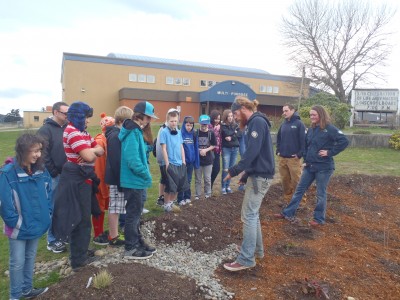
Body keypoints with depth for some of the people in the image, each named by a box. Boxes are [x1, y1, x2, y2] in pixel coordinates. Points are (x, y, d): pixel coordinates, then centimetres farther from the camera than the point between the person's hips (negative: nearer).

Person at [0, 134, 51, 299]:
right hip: (19, 228, -5)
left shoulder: (41, 170, -2)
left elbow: (48, 194, 7)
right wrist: (15, 222, -15)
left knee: (30, 258, 21)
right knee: (18, 263, 9)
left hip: (37, 225, 5)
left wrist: (47, 214, 1)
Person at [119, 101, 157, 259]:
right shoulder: (132, 133, -21)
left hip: (134, 179, 10)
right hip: (133, 180, -10)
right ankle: (131, 249, 15)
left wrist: (145, 174, 7)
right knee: (133, 214, 2)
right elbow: (133, 161, -28)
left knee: (136, 212, 18)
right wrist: (146, 175, -15)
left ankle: (138, 242, 32)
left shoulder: (135, 131, 11)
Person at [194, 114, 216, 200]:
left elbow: (213, 145, 0)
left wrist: (206, 150, -14)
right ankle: (197, 195, 20)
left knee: (207, 179, 8)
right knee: (197, 179, 9)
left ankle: (208, 194, 23)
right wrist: (199, 151, -14)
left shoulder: (211, 133, -3)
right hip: (197, 159, 0)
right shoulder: (196, 133, -3)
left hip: (208, 159, 0)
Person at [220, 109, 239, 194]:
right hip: (226, 149, -4)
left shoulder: (235, 125, 8)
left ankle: (228, 186, 19)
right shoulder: (222, 126, -4)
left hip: (235, 148, 4)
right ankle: (223, 187, 4)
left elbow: (239, 134, -3)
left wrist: (231, 137, -12)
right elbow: (227, 133, -17)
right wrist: (234, 133, -5)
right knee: (225, 169, -6)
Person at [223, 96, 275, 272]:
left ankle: (246, 259, 1)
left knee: (248, 215, -6)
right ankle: (256, 249, 30)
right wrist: (246, 174, 15)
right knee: (253, 214, 18)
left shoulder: (257, 122, -14)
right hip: (258, 174, 10)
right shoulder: (255, 123, 16)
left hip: (260, 176, -10)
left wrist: (234, 171, -20)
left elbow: (252, 152, -24)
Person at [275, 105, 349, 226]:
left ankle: (319, 218, 21)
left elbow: (344, 141, -19)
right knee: (299, 190, 10)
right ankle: (288, 213, 18)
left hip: (323, 167, -7)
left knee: (320, 193, 6)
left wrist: (330, 152, -18)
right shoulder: (311, 129, 9)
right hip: (309, 166, 7)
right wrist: (305, 160, 10)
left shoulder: (329, 129, -12)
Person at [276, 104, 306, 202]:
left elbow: (303, 140, -11)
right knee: (285, 180, 12)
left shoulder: (299, 124, -6)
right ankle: (287, 199, 24)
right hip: (282, 158, 6)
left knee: (296, 181, 0)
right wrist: (278, 151, 8)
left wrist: (300, 154, -14)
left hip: (294, 158, -6)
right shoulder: (283, 124, 13)